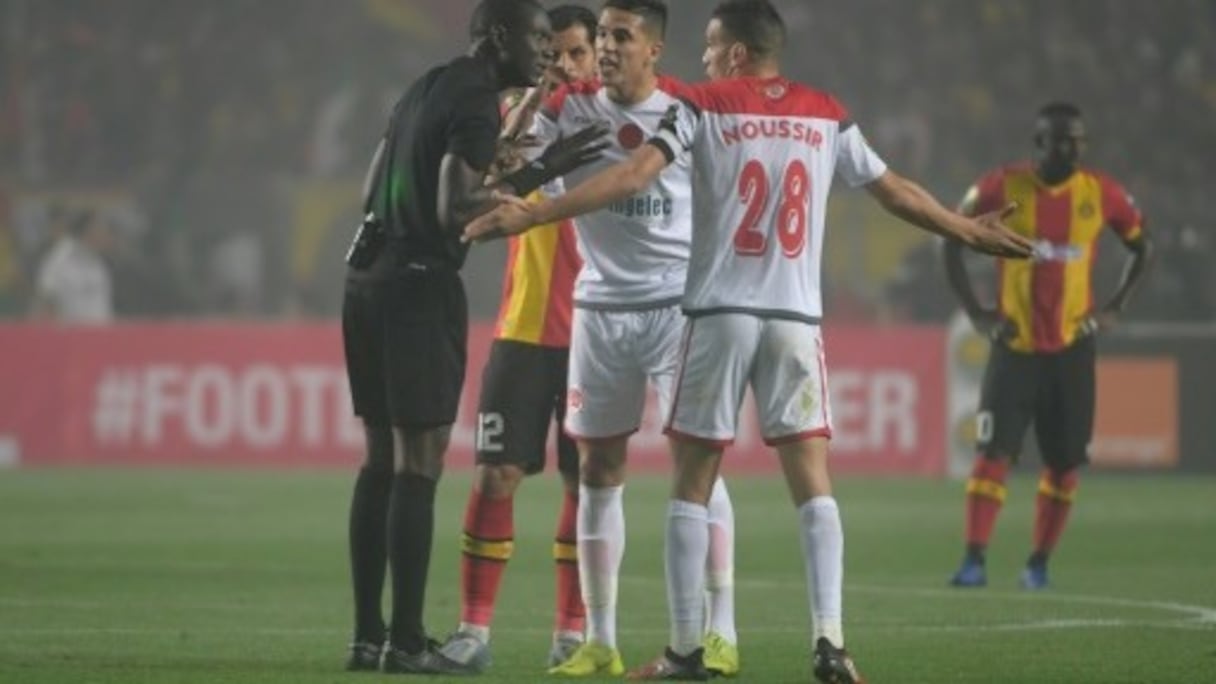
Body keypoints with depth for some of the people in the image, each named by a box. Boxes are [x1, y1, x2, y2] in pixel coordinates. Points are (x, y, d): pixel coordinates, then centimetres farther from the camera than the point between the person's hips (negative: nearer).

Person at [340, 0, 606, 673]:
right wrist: (537, 175, -18)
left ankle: (368, 635, 12)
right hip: (420, 283, -9)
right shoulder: (477, 104, -12)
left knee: (380, 458, 11)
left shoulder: (427, 88, 17)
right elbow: (455, 211, -21)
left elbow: (372, 192, 22)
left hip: (370, 275, 9)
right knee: (419, 462, -7)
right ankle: (406, 640, -8)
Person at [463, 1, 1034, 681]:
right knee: (812, 479, 1)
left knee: (693, 482, 6)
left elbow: (634, 174, -12)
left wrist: (533, 214, -13)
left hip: (720, 315, -2)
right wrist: (971, 231, 35)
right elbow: (897, 192, 19)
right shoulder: (827, 116, 11)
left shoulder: (704, 107, 0)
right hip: (797, 318, 2)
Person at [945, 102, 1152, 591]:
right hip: (1016, 345, -2)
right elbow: (951, 240, 5)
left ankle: (1039, 564, 15)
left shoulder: (1101, 194, 0)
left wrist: (1115, 307, 5)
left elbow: (1141, 246, 15)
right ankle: (974, 559, -13)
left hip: (1072, 348, 2)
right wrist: (974, 311, -1)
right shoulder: (1003, 187, -6)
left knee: (1065, 462, 3)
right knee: (994, 451, -12)